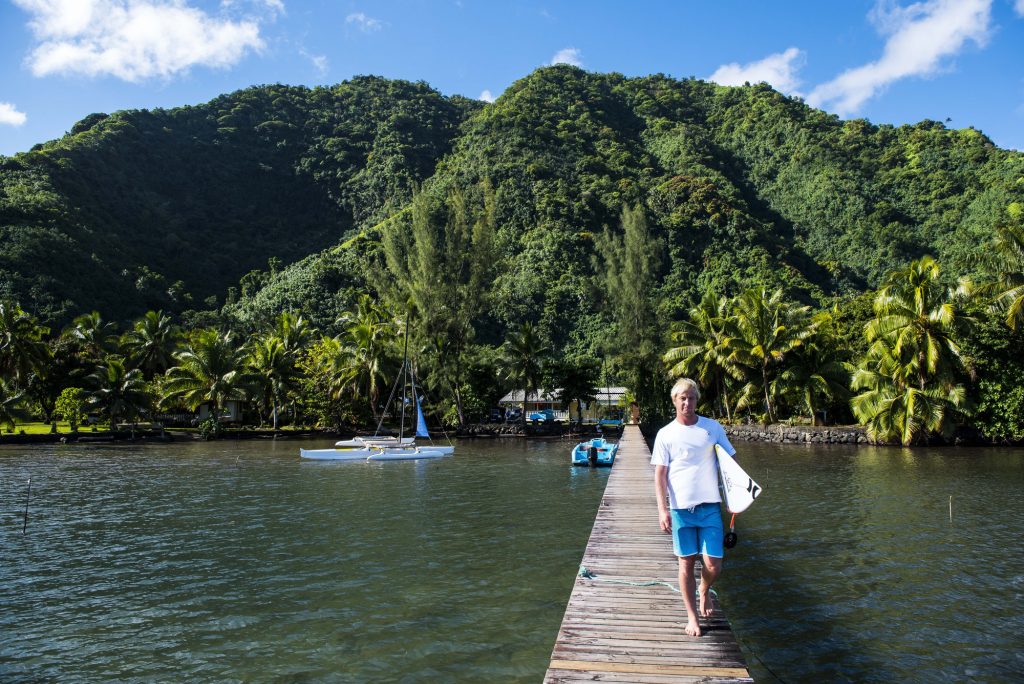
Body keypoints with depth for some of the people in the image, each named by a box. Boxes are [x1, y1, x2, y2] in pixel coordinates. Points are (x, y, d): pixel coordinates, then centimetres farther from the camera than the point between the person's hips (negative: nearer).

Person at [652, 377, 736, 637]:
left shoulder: (713, 428, 5)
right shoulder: (665, 434, 1)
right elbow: (660, 474, 0)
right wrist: (662, 510, -9)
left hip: (710, 506, 1)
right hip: (680, 507, -1)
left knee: (713, 565, -1)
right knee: (686, 563, 5)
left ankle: (705, 591, 33)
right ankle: (692, 616, 20)